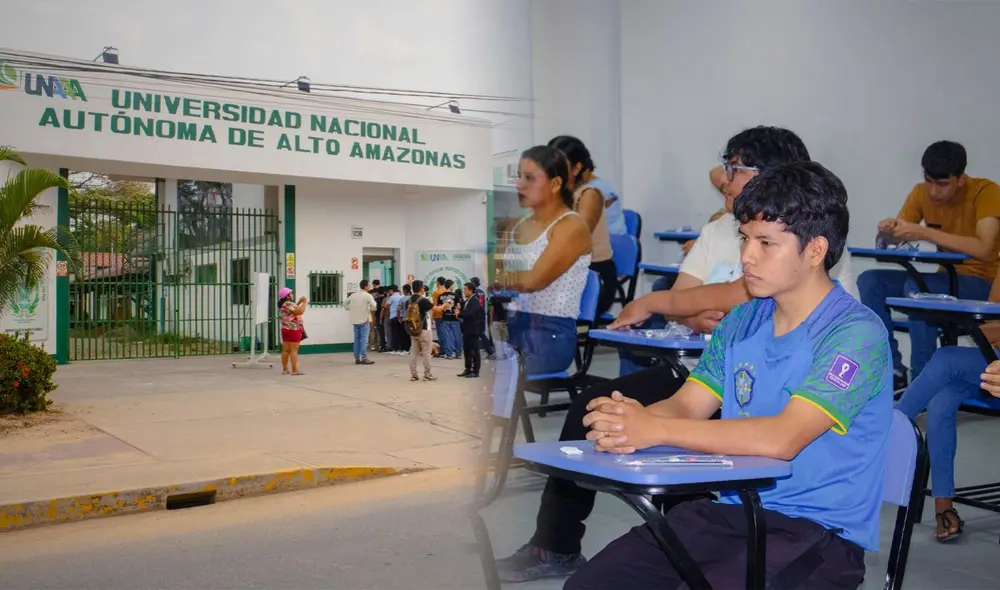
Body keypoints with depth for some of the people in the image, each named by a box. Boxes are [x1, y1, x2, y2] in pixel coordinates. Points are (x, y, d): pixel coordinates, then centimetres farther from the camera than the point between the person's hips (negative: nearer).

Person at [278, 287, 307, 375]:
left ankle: (285, 369, 13)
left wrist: (299, 302, 17)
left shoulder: (283, 305, 12)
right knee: (294, 350, -7)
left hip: (285, 329, 9)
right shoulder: (289, 304, -17)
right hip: (293, 329, -9)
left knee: (286, 350, 10)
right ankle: (294, 370, -9)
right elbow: (299, 311, -24)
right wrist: (304, 302, -14)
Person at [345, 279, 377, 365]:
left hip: (355, 320, 6)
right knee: (364, 339, -5)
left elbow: (345, 304, 16)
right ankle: (364, 358, -9)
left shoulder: (353, 295, 9)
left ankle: (357, 358, 11)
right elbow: (374, 307, -14)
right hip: (364, 319, -6)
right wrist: (368, 309, 5)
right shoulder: (368, 295, -8)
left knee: (357, 339, 10)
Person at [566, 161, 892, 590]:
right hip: (730, 510, 6)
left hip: (818, 532, -5)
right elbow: (685, 406, 4)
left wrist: (657, 431, -28)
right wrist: (629, 419, -19)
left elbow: (783, 437, -24)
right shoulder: (741, 323, 10)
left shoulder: (855, 333, -13)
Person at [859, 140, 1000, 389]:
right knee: (870, 281, -12)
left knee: (916, 288, -33)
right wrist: (886, 230, -26)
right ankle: (893, 370, -9)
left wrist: (925, 233, -38)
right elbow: (894, 237, -1)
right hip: (947, 278, 6)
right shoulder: (922, 193, -2)